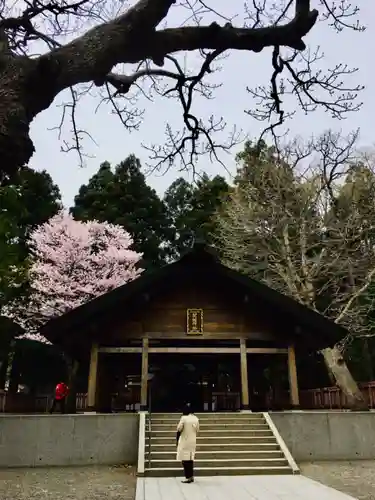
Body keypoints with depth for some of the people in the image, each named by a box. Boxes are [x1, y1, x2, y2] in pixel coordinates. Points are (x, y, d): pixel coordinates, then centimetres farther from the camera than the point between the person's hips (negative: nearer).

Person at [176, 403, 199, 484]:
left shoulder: (184, 418, -14)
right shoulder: (196, 419, 1)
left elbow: (179, 429, -11)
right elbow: (197, 430, 8)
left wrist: (177, 440, 4)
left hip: (184, 441, -5)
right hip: (193, 441, 6)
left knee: (185, 459, 1)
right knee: (191, 458, 15)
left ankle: (188, 477, -1)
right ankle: (191, 476, 19)